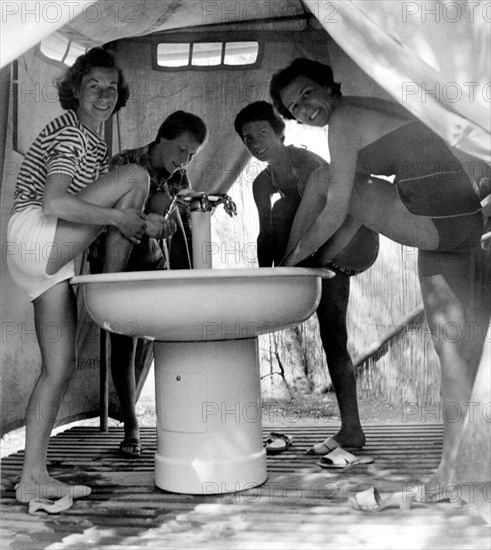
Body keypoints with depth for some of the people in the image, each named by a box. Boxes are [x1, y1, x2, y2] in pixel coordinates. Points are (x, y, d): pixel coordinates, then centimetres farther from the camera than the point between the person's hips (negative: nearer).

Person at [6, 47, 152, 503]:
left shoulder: (94, 141, 24)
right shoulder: (71, 132, -7)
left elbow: (90, 205, 23)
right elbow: (53, 201, -21)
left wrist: (139, 223, 10)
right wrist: (119, 216, -18)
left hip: (50, 261, 9)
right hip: (34, 236, -9)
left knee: (60, 367, 3)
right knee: (134, 175, -13)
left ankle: (33, 478, 7)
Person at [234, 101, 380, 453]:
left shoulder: (305, 163, -18)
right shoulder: (263, 184, 4)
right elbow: (267, 235, 2)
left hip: (354, 243, -7)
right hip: (324, 258, 7)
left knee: (285, 208, -27)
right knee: (332, 338, 4)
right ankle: (351, 430, 12)